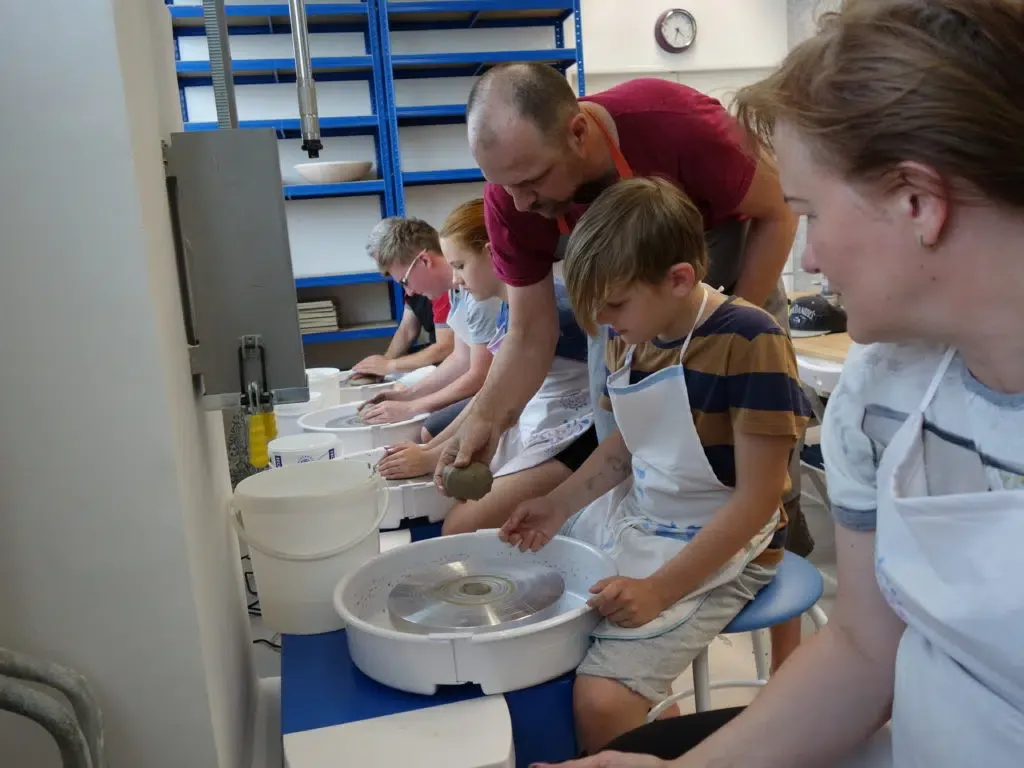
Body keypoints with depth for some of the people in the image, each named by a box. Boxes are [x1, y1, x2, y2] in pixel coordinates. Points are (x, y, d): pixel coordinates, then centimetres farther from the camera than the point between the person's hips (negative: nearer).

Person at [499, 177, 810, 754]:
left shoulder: (750, 341, -22)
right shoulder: (630, 339, 1)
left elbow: (758, 498, -20)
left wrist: (659, 589, -23)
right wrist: (558, 506, 0)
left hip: (719, 549, -8)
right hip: (634, 517, 8)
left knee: (601, 700, -22)